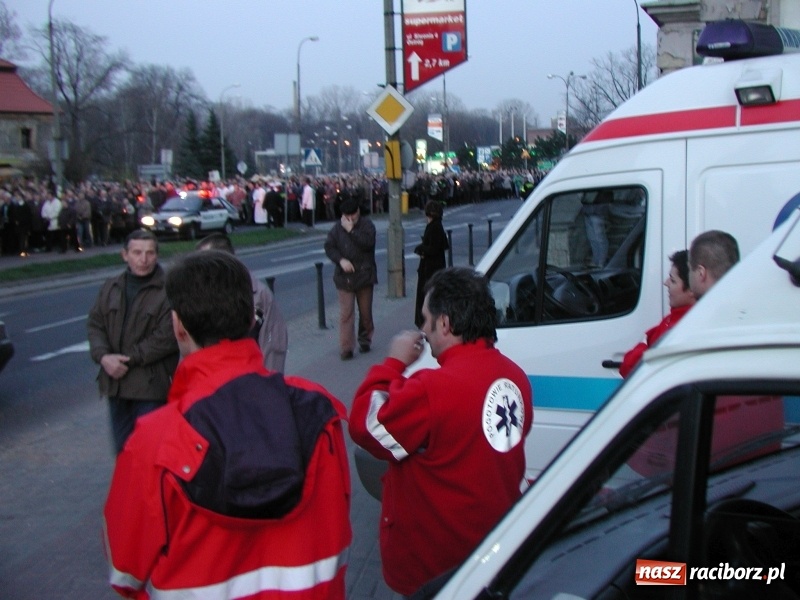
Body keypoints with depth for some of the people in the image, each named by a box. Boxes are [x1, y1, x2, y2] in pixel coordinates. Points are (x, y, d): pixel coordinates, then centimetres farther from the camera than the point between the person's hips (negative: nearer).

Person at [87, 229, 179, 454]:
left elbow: (166, 337, -16)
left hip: (151, 385, -6)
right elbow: (95, 325, 10)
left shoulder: (168, 291, -11)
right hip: (116, 381, 6)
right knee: (122, 446, 17)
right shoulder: (111, 288, 11)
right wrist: (103, 356, -9)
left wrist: (128, 360, -15)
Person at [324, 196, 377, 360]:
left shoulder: (367, 224, -3)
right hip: (345, 277, 0)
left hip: (364, 274, 0)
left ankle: (365, 339, 32)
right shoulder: (338, 228, 3)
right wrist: (341, 260, -14)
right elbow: (329, 246, 1)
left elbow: (368, 243, -18)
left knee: (365, 311, 11)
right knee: (346, 313, -7)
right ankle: (346, 347, -4)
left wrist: (351, 230, -20)